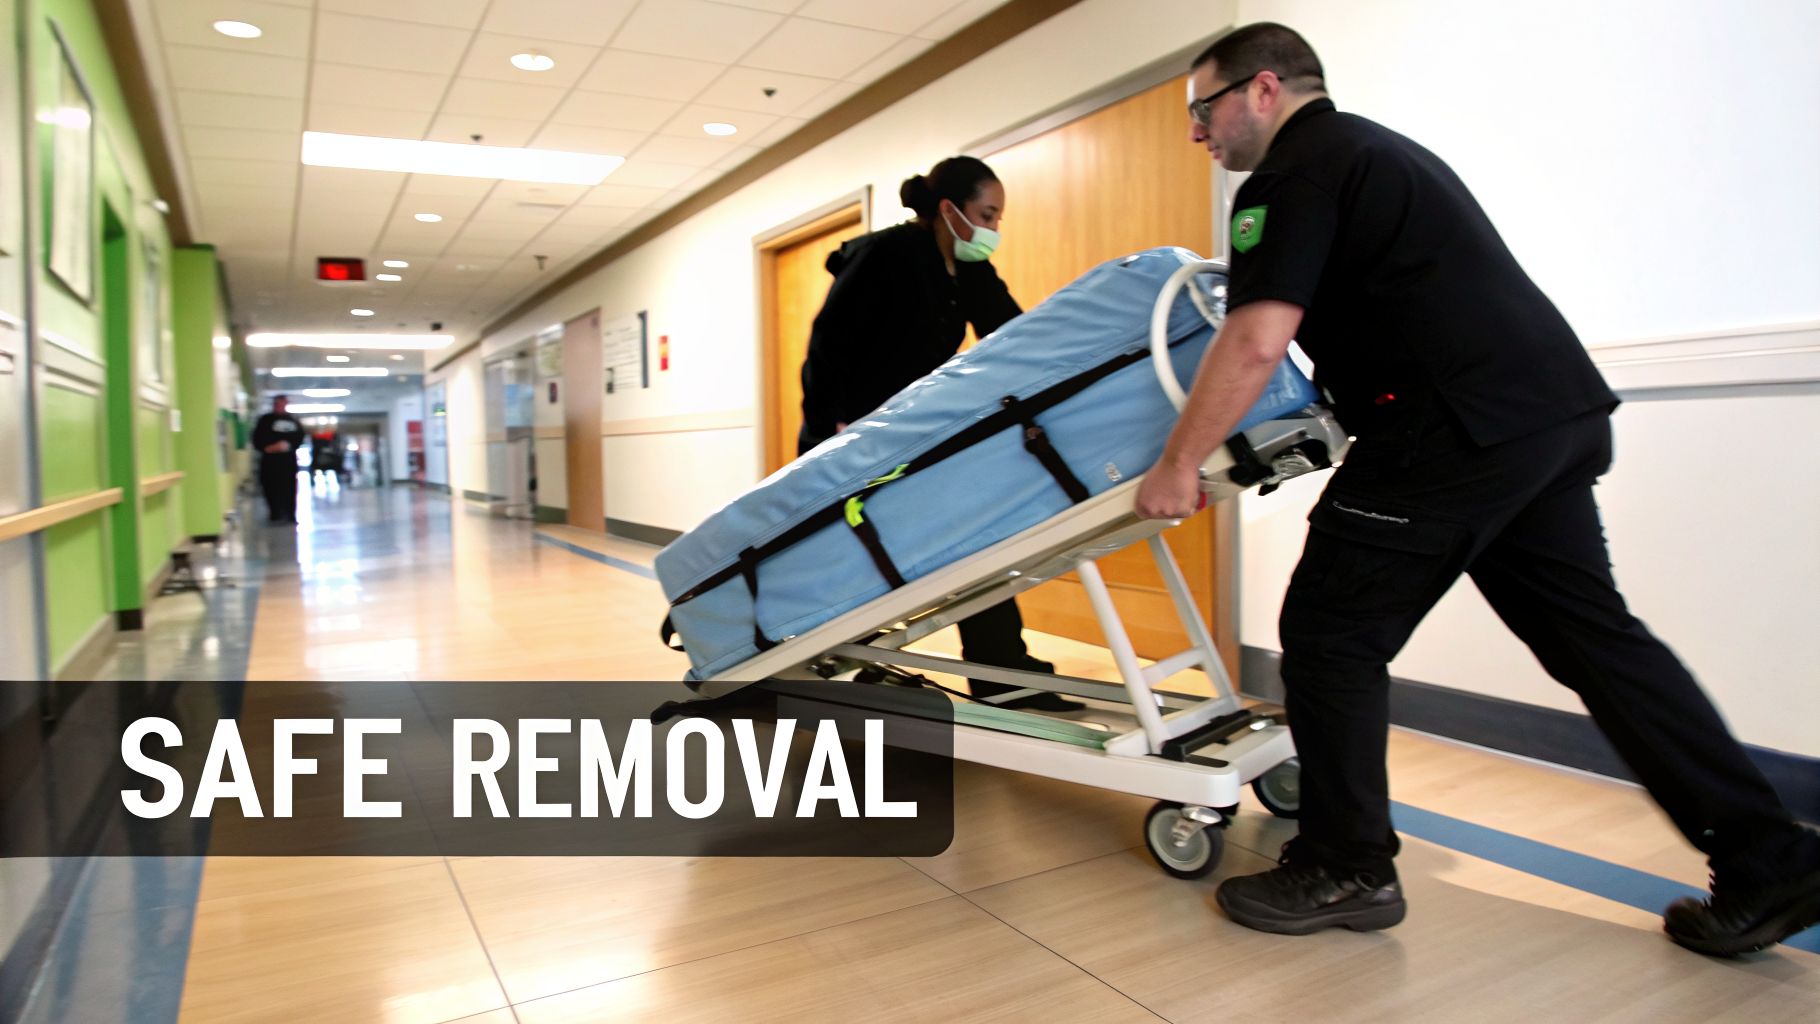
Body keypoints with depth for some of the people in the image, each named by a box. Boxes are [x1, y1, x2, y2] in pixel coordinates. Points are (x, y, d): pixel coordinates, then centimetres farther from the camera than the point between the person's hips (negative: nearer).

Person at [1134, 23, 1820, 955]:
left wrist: (1178, 466, -10)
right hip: (1557, 412, 10)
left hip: (1458, 429, -10)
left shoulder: (1293, 173, -5)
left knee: (1331, 636, -1)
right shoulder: (1374, 148, 26)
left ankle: (1344, 874, 11)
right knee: (1590, 632, 15)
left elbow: (1256, 343, -17)